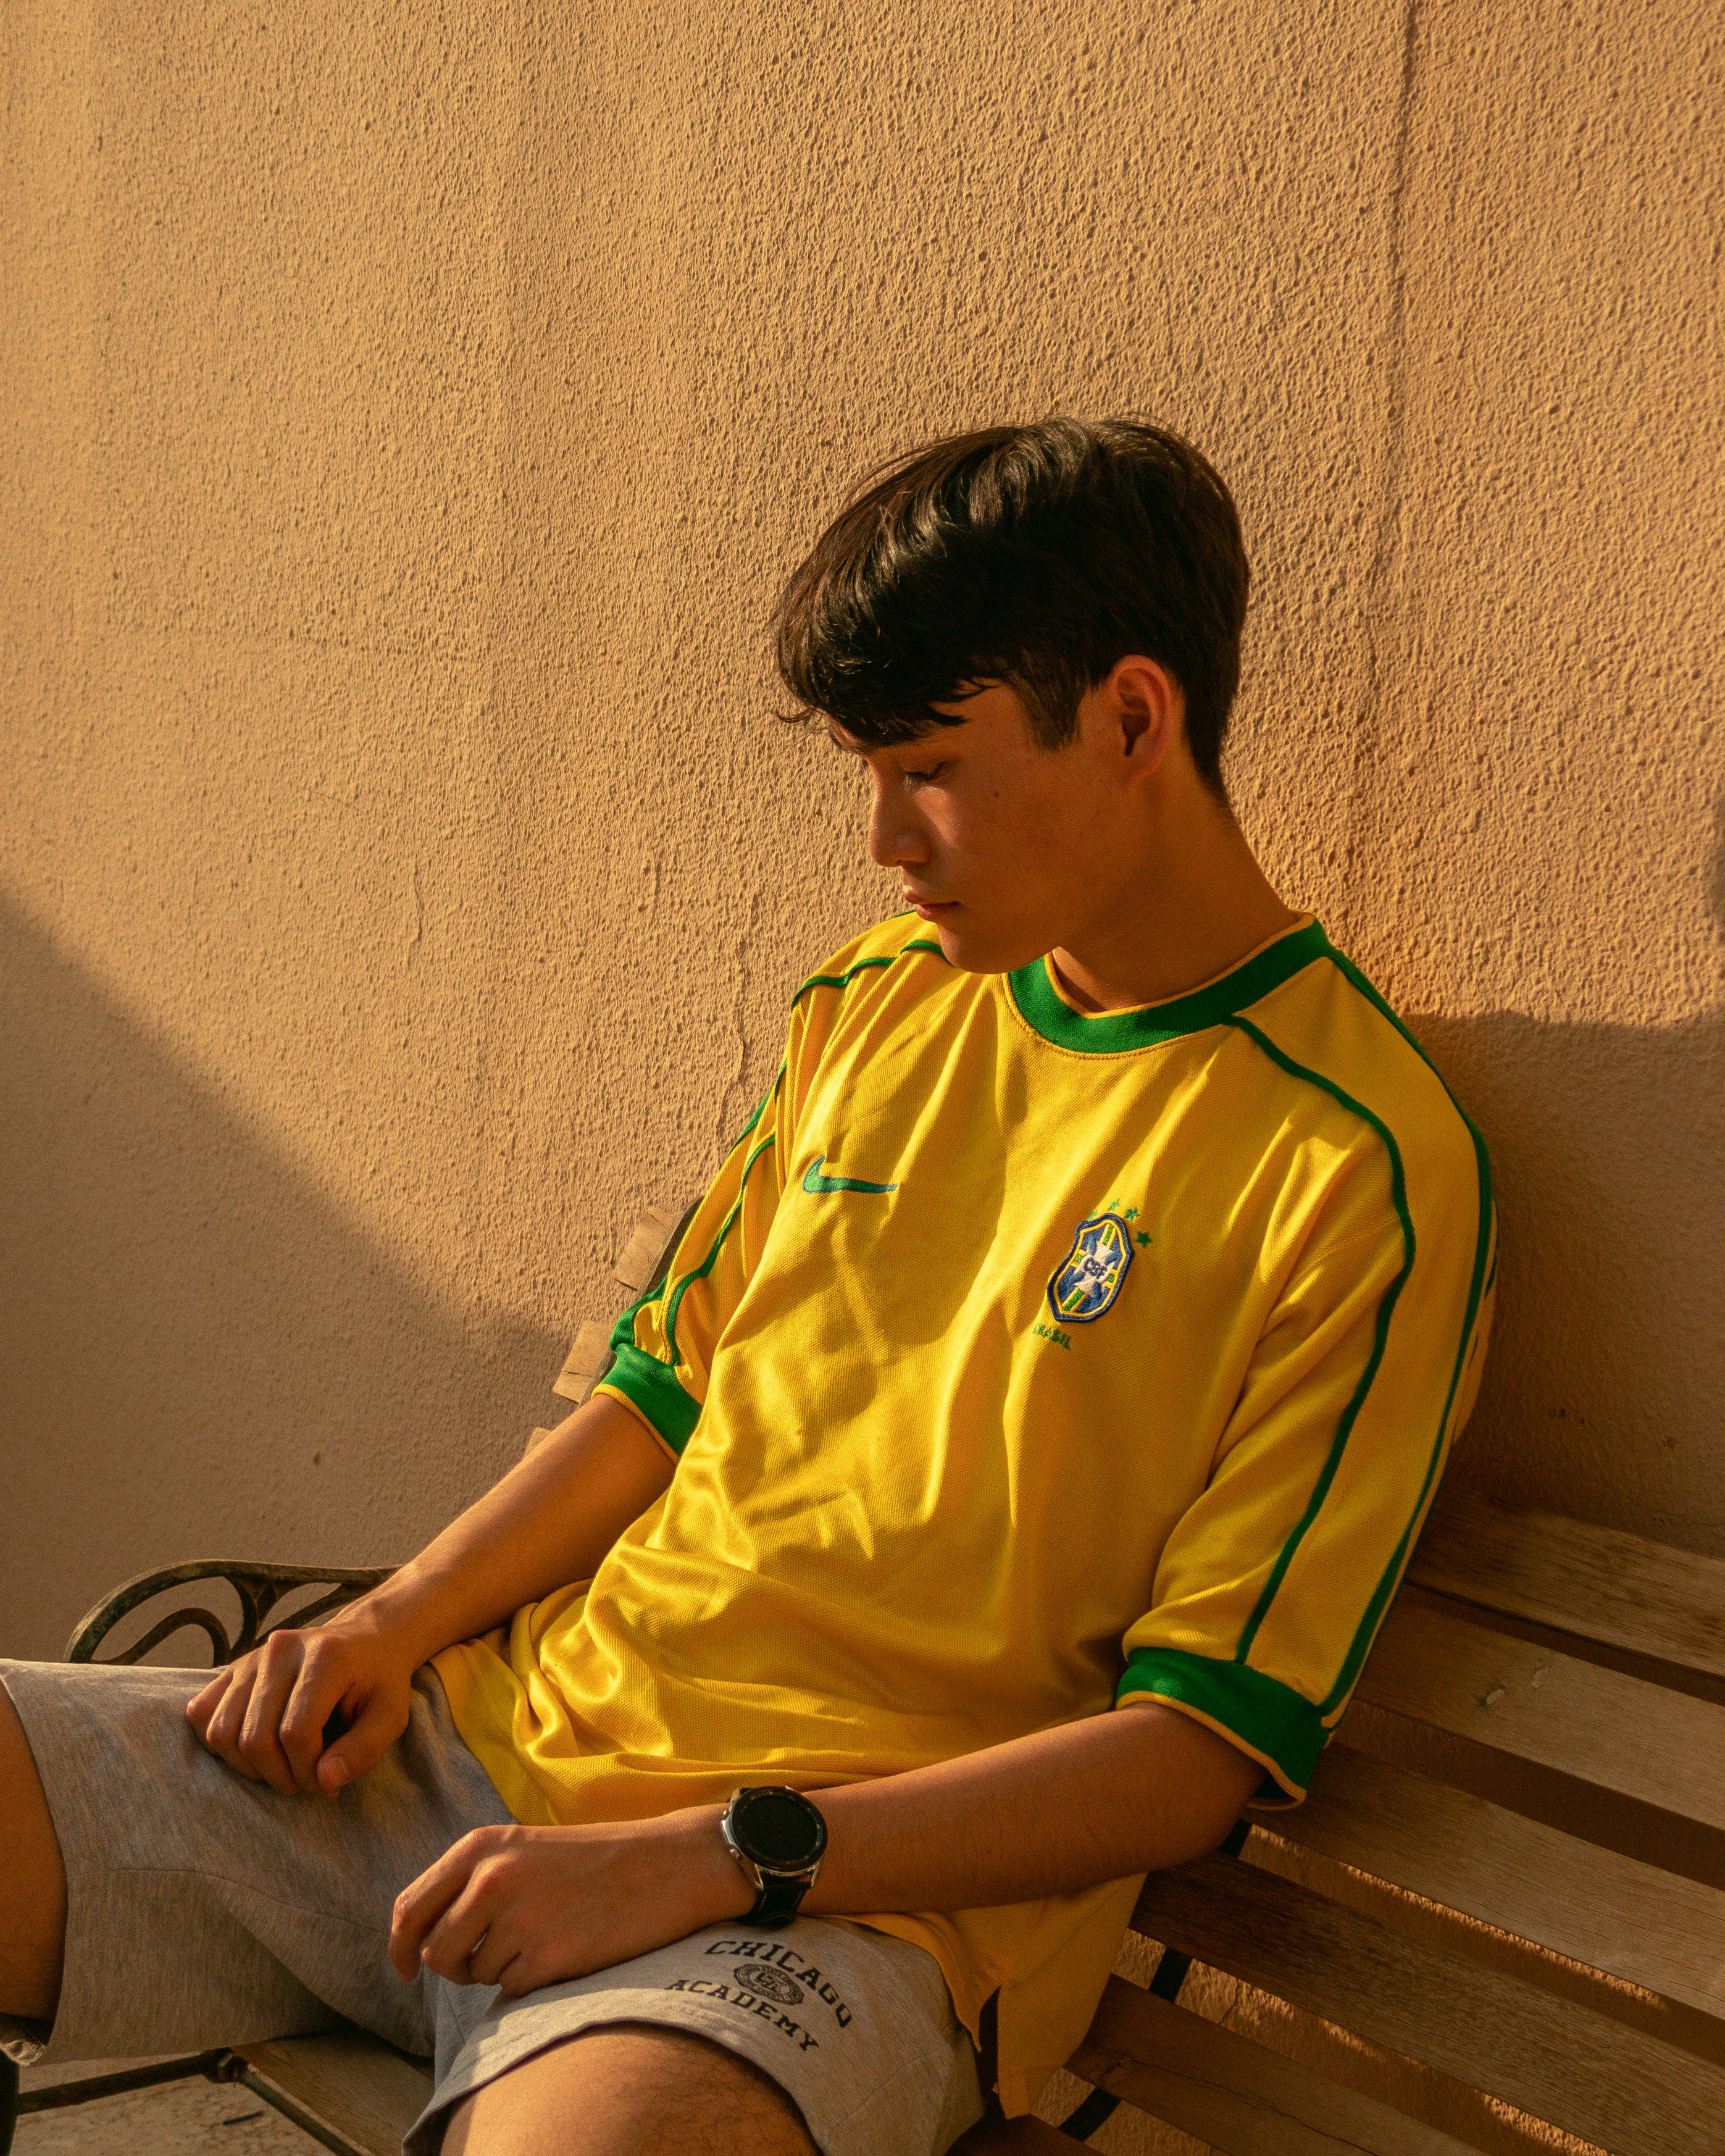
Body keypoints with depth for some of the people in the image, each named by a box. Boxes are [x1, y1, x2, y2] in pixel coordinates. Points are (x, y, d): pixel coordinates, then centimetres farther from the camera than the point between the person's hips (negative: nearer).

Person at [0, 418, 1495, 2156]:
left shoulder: (1361, 1167, -9)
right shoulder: (879, 999, 13)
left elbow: (1200, 1754, -11)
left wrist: (706, 1855, -18)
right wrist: (395, 1624, 3)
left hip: (853, 1896, -6)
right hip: (490, 1735, 7)